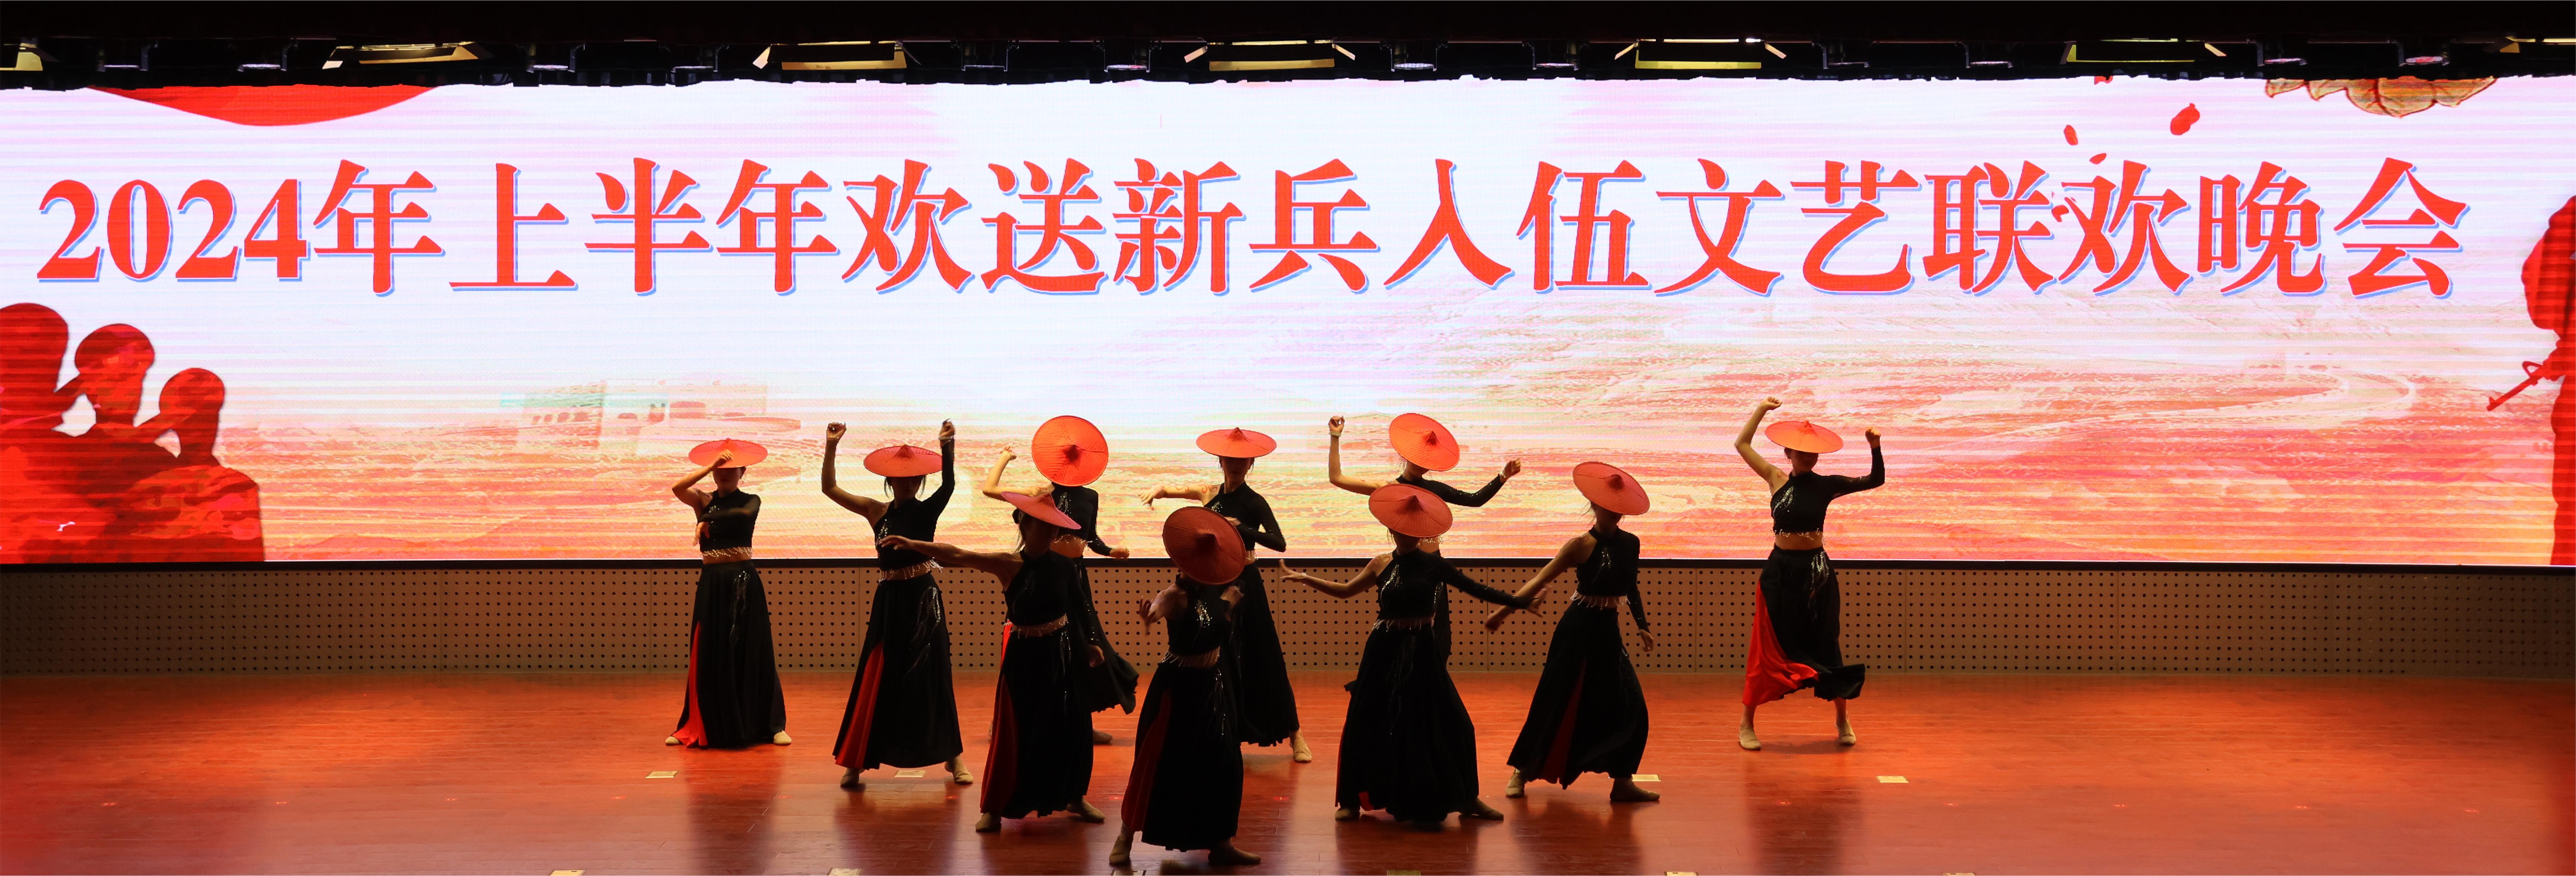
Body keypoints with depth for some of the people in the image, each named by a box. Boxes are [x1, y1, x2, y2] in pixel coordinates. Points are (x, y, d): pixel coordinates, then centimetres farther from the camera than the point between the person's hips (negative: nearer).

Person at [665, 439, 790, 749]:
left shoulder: (750, 500, 4)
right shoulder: (703, 500, 7)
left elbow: (744, 514, -20)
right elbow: (677, 488, -13)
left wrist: (708, 521, -17)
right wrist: (711, 466, -15)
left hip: (744, 583, -2)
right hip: (712, 583, 2)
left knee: (750, 654, 0)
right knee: (708, 657, 3)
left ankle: (772, 725, 6)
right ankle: (698, 727, 12)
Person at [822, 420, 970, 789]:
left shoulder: (928, 510, -1)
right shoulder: (877, 512, 5)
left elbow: (948, 485, -20)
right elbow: (830, 488, 2)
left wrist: (948, 448, -35)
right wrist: (831, 448, -10)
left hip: (923, 599, -2)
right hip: (888, 602, 2)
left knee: (931, 679, 3)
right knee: (875, 681, 2)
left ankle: (953, 758, 11)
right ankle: (855, 761, 7)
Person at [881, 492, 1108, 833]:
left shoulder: (1064, 565, -4)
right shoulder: (1010, 565, -13)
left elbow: (1079, 608, 9)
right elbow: (956, 555, -17)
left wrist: (1090, 643, 12)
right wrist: (912, 544, -21)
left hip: (1061, 655, 3)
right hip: (1024, 657, -3)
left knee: (1071, 727, 10)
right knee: (1013, 731, 1)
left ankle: (1073, 798, 29)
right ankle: (994, 808, 12)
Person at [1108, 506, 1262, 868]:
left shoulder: (1225, 593, -6)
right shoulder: (1176, 594, -24)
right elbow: (1157, 607, -44)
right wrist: (1149, 612, -68)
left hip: (1214, 685, 6)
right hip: (1178, 686, -6)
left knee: (1222, 764, 9)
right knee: (1159, 763, 0)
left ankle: (1220, 843, 20)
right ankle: (1125, 838, 15)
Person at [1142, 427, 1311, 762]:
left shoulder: (1255, 502, -8)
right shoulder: (1209, 493, 5)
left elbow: (1279, 543, -20)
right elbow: (1169, 490, 20)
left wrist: (1241, 529, -29)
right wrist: (1156, 492, -2)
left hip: (1244, 584, -4)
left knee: (1260, 661, -3)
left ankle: (1294, 736, 4)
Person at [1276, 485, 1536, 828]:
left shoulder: (1433, 564, -4)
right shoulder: (1382, 564, 3)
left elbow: (1475, 589, -3)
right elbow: (1346, 590, 17)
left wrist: (1517, 602, -8)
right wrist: (1306, 579, 12)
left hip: (1421, 655, -2)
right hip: (1385, 653, 2)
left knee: (1448, 723, 0)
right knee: (1368, 724, 3)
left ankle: (1467, 798, 15)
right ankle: (1353, 800, 17)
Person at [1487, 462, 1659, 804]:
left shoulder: (1630, 544, 5)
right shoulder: (1581, 545, -10)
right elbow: (1540, 581, -11)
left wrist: (1642, 626, 14)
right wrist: (1503, 612, -14)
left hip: (1608, 633, 5)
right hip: (1578, 631, -5)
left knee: (1629, 706, -1)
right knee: (1556, 702, 0)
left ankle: (1623, 782, 8)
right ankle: (1521, 772, 15)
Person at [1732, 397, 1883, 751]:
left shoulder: (1827, 485, 0)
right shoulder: (1777, 479, 3)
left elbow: (1875, 481, -5)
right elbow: (1742, 444, 7)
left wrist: (1875, 448, -19)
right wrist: (1761, 410, 4)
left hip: (1816, 570, 0)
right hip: (1780, 570, 0)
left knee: (1827, 644, 6)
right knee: (1770, 647, 0)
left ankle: (1842, 721, 20)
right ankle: (1746, 724, 7)